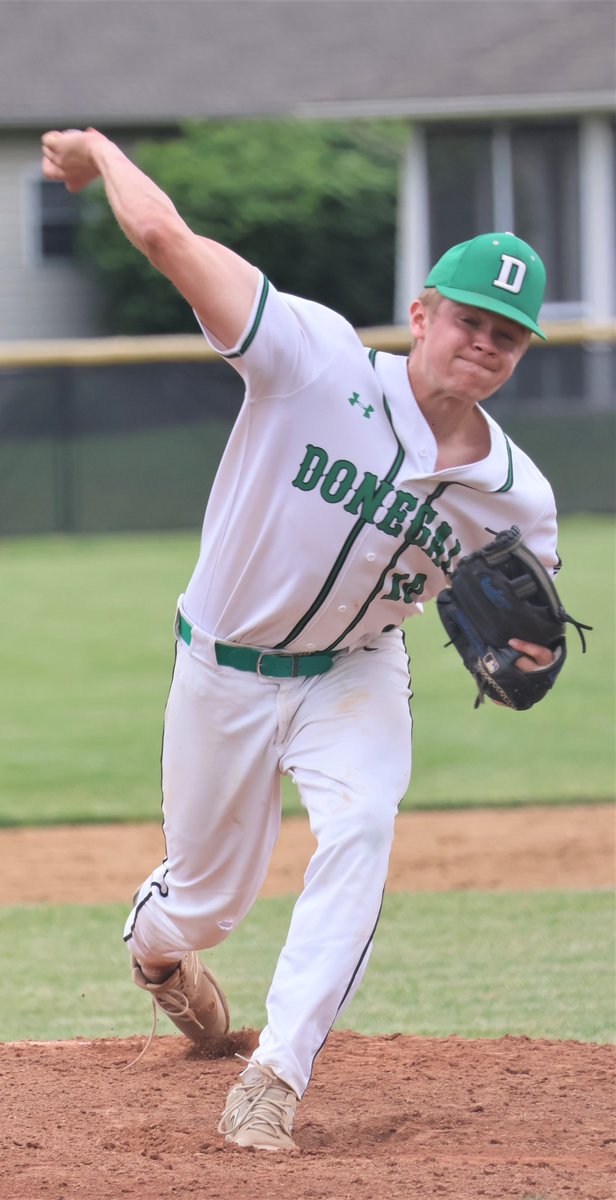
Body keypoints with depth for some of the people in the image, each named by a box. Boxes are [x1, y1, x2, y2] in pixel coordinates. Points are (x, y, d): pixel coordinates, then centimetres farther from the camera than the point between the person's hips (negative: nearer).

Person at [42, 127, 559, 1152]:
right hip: (224, 671, -1)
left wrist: (528, 658, -25)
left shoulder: (516, 498, -13)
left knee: (361, 830, -28)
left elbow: (517, 645, 0)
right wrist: (99, 152, -12)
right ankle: (156, 944, 53)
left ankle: (276, 1078, -22)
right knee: (208, 893, 12)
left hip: (354, 675, 1)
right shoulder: (320, 362, -24)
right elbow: (168, 236, -28)